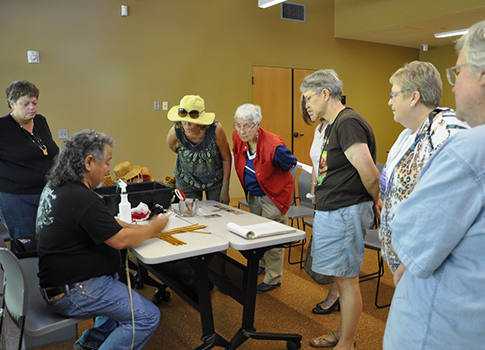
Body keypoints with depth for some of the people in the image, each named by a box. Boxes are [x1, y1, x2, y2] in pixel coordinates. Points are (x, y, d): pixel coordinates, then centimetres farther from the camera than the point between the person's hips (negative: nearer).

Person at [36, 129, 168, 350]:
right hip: (72, 292, -10)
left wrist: (139, 227, 6)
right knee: (147, 317, -12)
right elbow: (121, 240, -23)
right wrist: (154, 228, -7)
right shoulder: (83, 199, -26)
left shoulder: (54, 187, 6)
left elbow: (103, 222, 14)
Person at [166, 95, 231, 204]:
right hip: (187, 181, 1)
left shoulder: (215, 129, -28)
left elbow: (226, 159, -15)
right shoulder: (175, 132, -24)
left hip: (215, 179, -1)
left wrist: (225, 189, -10)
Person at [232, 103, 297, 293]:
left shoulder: (273, 145, -32)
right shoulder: (237, 137, -12)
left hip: (274, 196, -7)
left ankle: (273, 279, 20)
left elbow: (291, 164, -12)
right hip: (253, 195, 7)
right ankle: (260, 265, 47)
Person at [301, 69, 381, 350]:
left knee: (346, 279, 2)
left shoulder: (348, 123, -18)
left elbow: (369, 174, -21)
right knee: (342, 278, 19)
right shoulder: (334, 124, 16)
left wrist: (376, 200, -4)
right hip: (330, 211, 10)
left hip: (345, 213, -10)